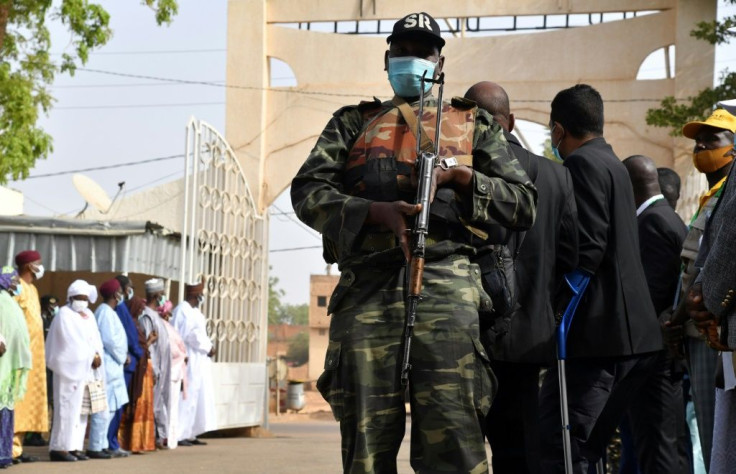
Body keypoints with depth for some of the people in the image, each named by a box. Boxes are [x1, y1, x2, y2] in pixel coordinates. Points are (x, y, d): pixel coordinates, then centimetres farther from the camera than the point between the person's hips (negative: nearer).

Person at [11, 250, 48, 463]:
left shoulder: (31, 289, 18)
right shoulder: (17, 288, -10)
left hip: (33, 356, 9)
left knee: (28, 400, 8)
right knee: (17, 399, -10)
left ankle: (17, 447, 11)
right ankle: (12, 449, -10)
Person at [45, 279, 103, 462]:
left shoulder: (89, 315, 16)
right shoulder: (65, 314, -6)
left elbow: (95, 338, 11)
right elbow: (74, 342, -13)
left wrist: (98, 354, -7)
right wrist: (92, 356, -11)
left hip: (86, 368, 8)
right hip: (70, 368, -8)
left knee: (81, 409, 6)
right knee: (68, 408, -11)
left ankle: (74, 446, 8)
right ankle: (59, 447, -10)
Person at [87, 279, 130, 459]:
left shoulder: (107, 311, 17)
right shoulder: (106, 312, -12)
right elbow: (110, 340, -18)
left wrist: (122, 356, 9)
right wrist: (122, 356, -5)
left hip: (111, 365, 10)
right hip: (108, 365, -10)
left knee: (109, 408, 11)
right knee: (104, 407, -9)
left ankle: (102, 445, 14)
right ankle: (95, 447, -7)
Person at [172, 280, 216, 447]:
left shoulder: (195, 311, 17)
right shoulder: (183, 310, -13)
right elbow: (190, 335, -21)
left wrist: (209, 346, 1)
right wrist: (208, 347, -13)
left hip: (199, 361, 10)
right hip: (189, 360, -10)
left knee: (200, 397, 10)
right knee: (186, 396, -9)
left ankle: (190, 434, 13)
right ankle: (179, 435, -7)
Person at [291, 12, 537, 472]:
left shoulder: (473, 124, 23)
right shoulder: (354, 123, 25)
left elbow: (523, 204, 16)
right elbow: (307, 191, 9)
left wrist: (458, 175, -2)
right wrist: (376, 211, -9)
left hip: (444, 284, -1)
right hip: (366, 288, 2)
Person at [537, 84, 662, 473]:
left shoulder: (582, 164, -7)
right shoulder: (613, 164, 21)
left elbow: (587, 250, -17)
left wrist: (556, 315, -16)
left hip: (597, 332, -10)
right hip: (632, 335, 10)